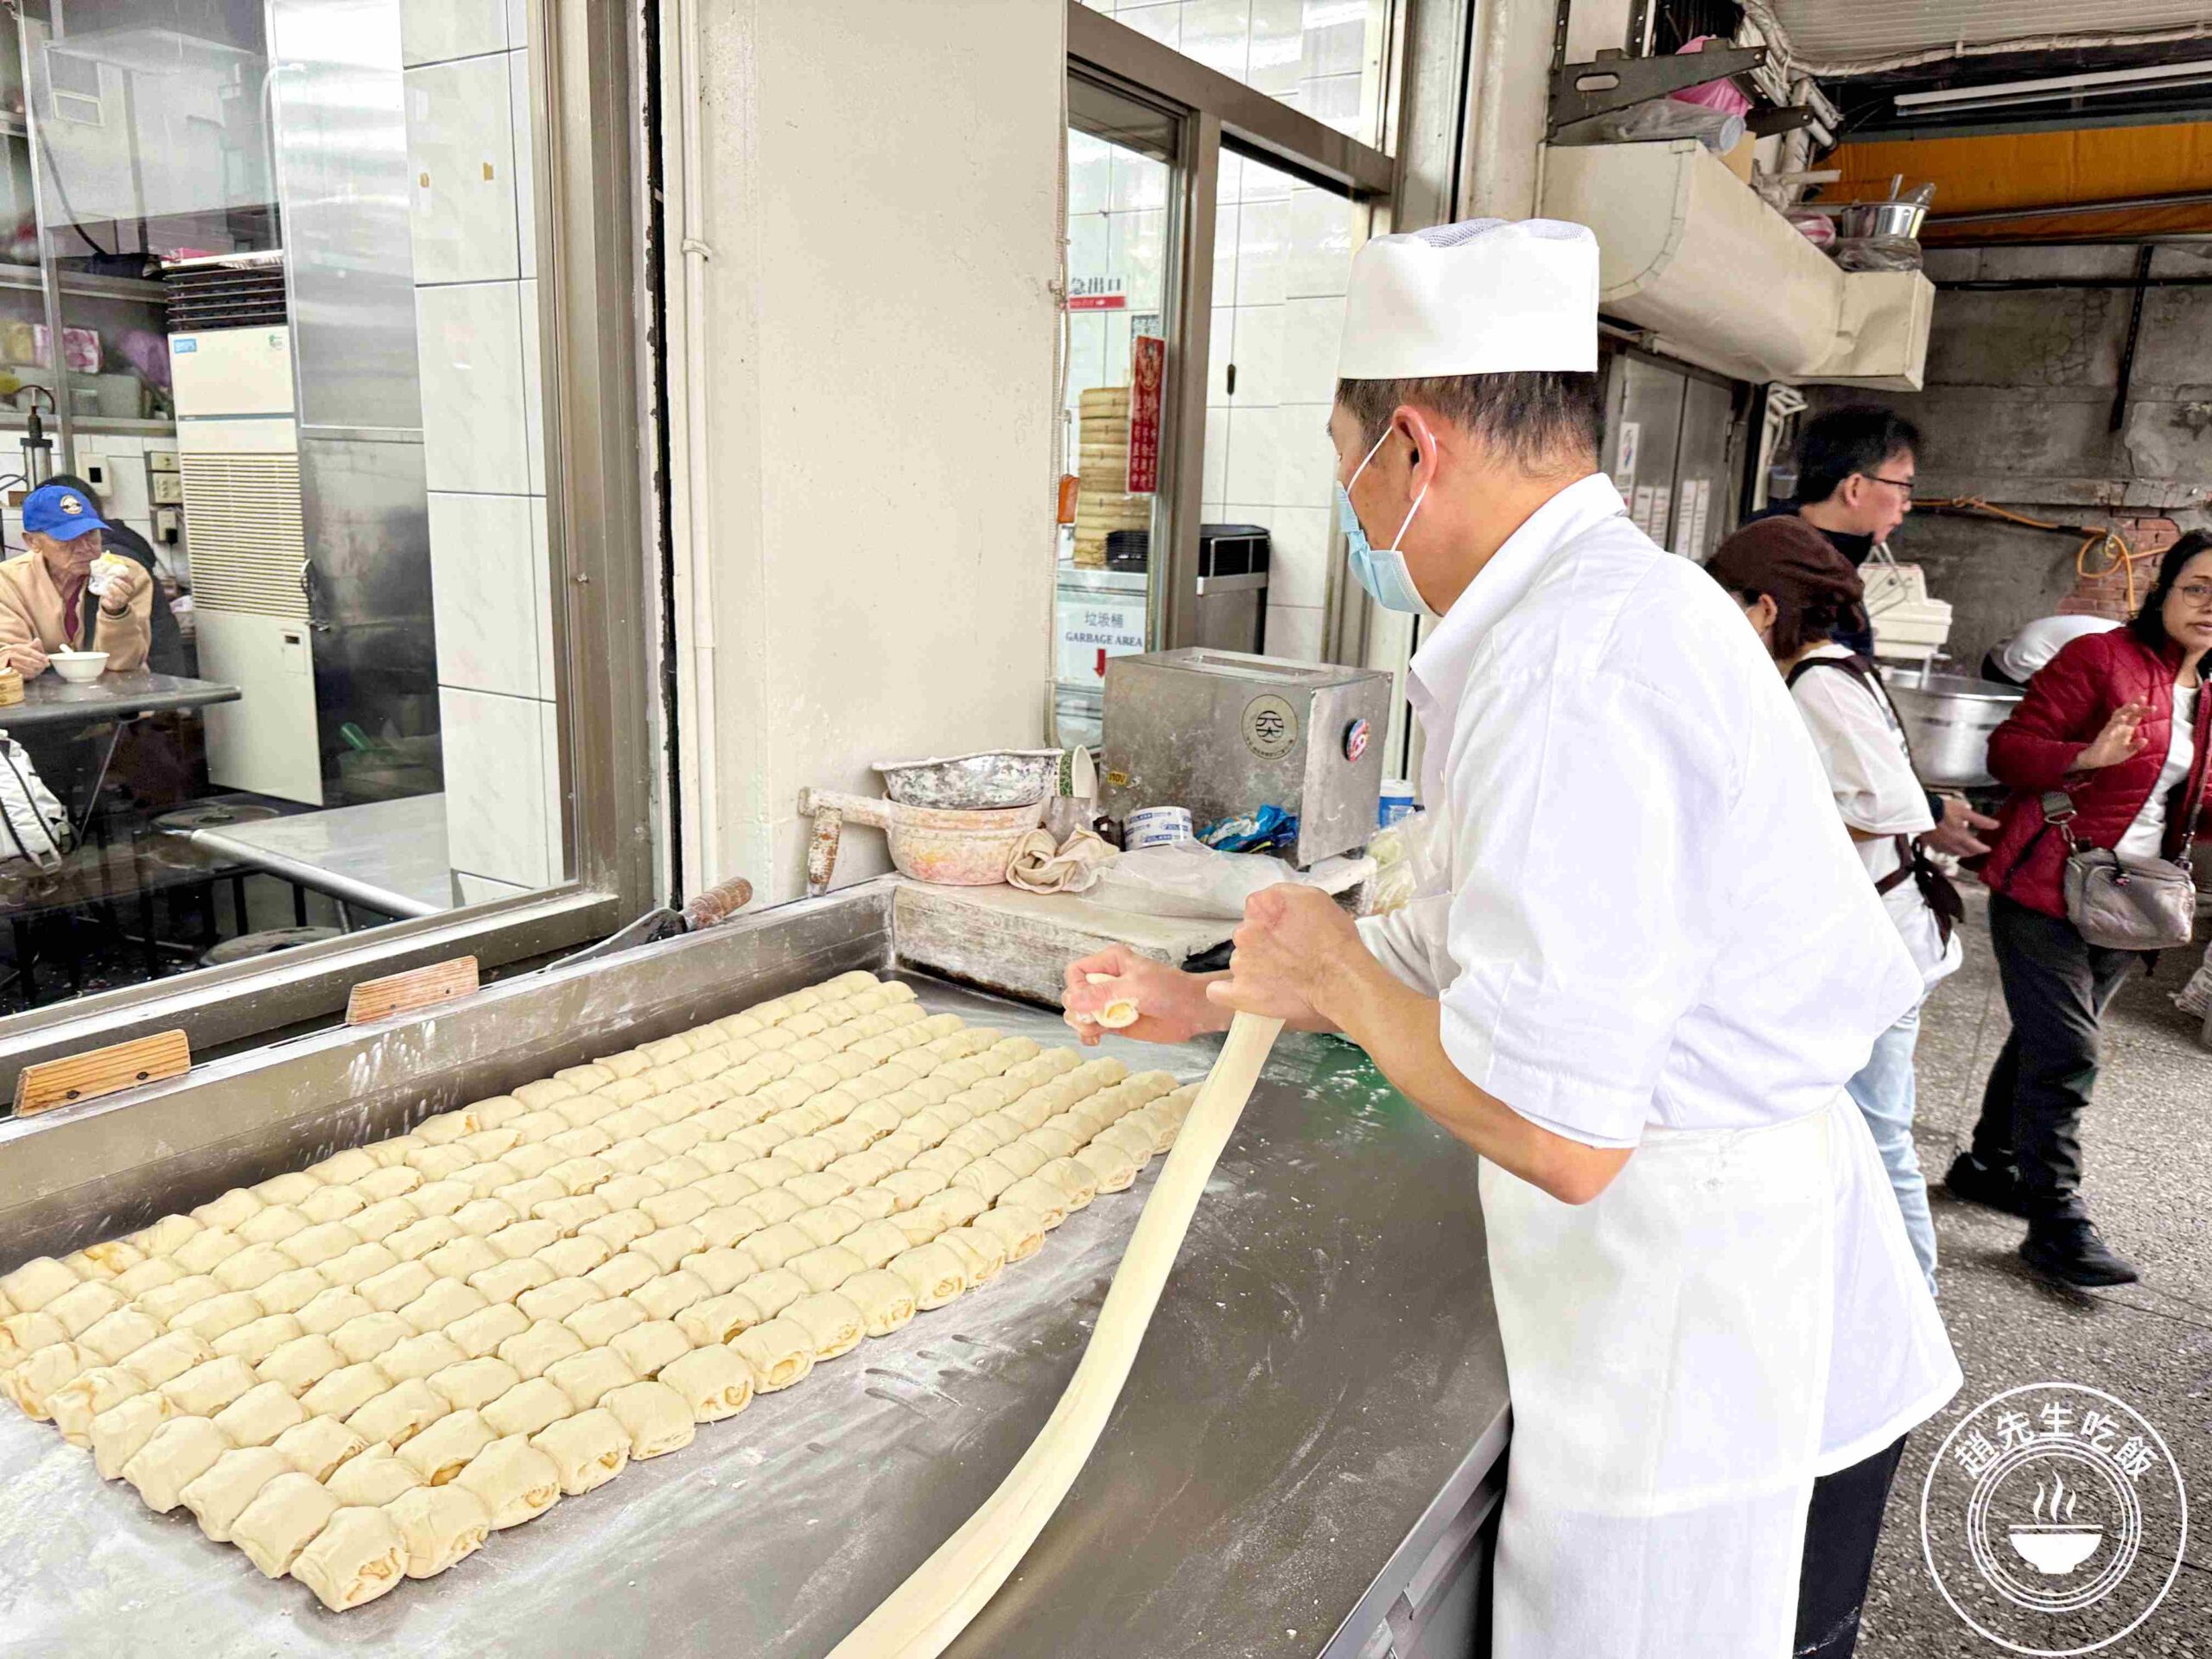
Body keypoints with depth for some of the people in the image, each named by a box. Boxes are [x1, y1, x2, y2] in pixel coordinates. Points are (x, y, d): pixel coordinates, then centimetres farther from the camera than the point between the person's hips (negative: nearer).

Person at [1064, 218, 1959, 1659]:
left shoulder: (1572, 676, -27)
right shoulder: (1603, 606, 9)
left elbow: (1555, 1132, -28)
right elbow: (1463, 949, 17)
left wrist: (1332, 963, -12)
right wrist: (1213, 1000, 18)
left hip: (1710, 1364, -9)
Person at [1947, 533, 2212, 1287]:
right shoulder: (2099, 658, -9)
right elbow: (2010, 748, -13)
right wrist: (2087, 758, -31)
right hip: (2047, 891, -7)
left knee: (2046, 1041, 15)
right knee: (2064, 1055, -9)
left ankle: (1988, 1164, 31)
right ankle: (2055, 1220, -1)